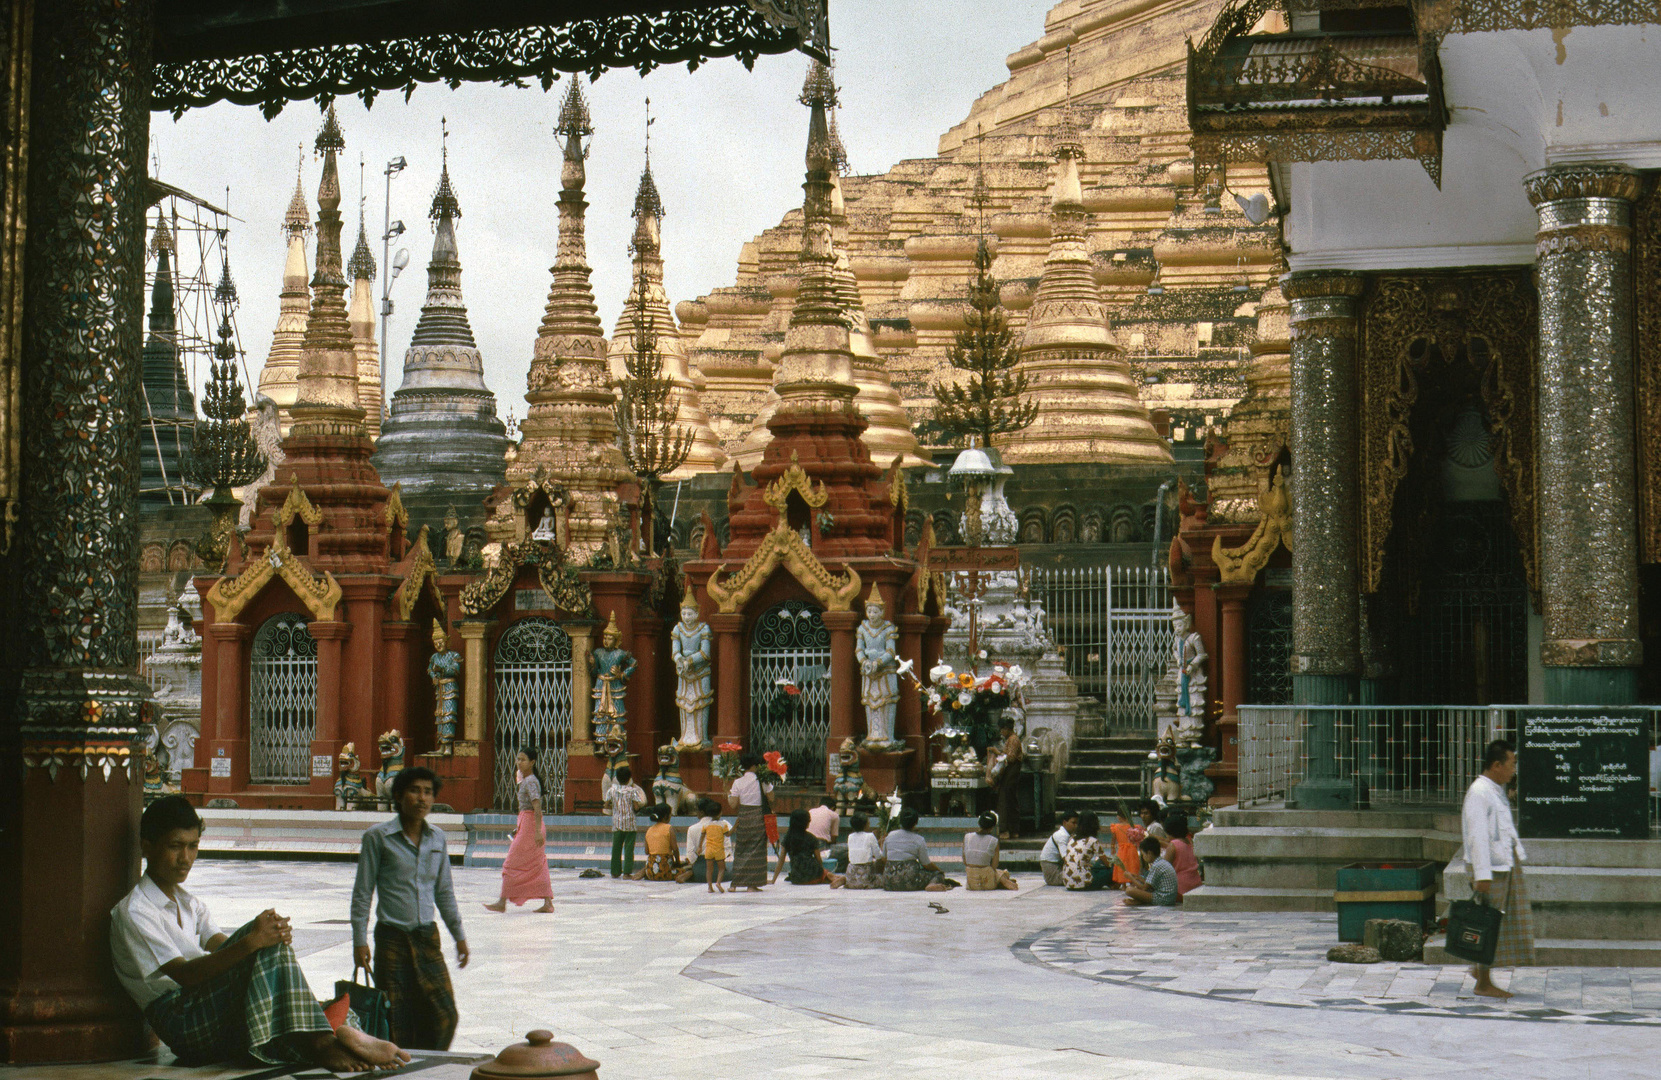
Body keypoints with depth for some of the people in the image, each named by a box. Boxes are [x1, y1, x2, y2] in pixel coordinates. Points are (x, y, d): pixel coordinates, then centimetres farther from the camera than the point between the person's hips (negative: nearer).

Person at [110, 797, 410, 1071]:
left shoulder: (188, 904, 24)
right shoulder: (132, 913, -4)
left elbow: (222, 948, 7)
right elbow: (184, 974, -18)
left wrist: (272, 937, -16)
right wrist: (251, 942, -31)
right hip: (183, 1022, -8)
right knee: (266, 948, -26)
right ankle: (321, 1042, -32)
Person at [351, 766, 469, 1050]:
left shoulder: (437, 838, 9)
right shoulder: (378, 837, -5)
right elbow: (362, 892, -2)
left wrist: (459, 935, 17)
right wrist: (359, 940, -6)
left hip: (428, 937, 4)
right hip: (392, 938, -4)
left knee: (445, 1015, -2)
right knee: (396, 1021, -3)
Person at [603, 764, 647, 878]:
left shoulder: (612, 790, 1)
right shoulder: (632, 791, -9)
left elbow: (606, 805, 3)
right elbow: (636, 807, -13)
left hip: (616, 823, 3)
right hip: (629, 823, -3)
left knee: (616, 848, 9)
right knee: (629, 848, 0)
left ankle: (615, 871, 12)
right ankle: (627, 871, -4)